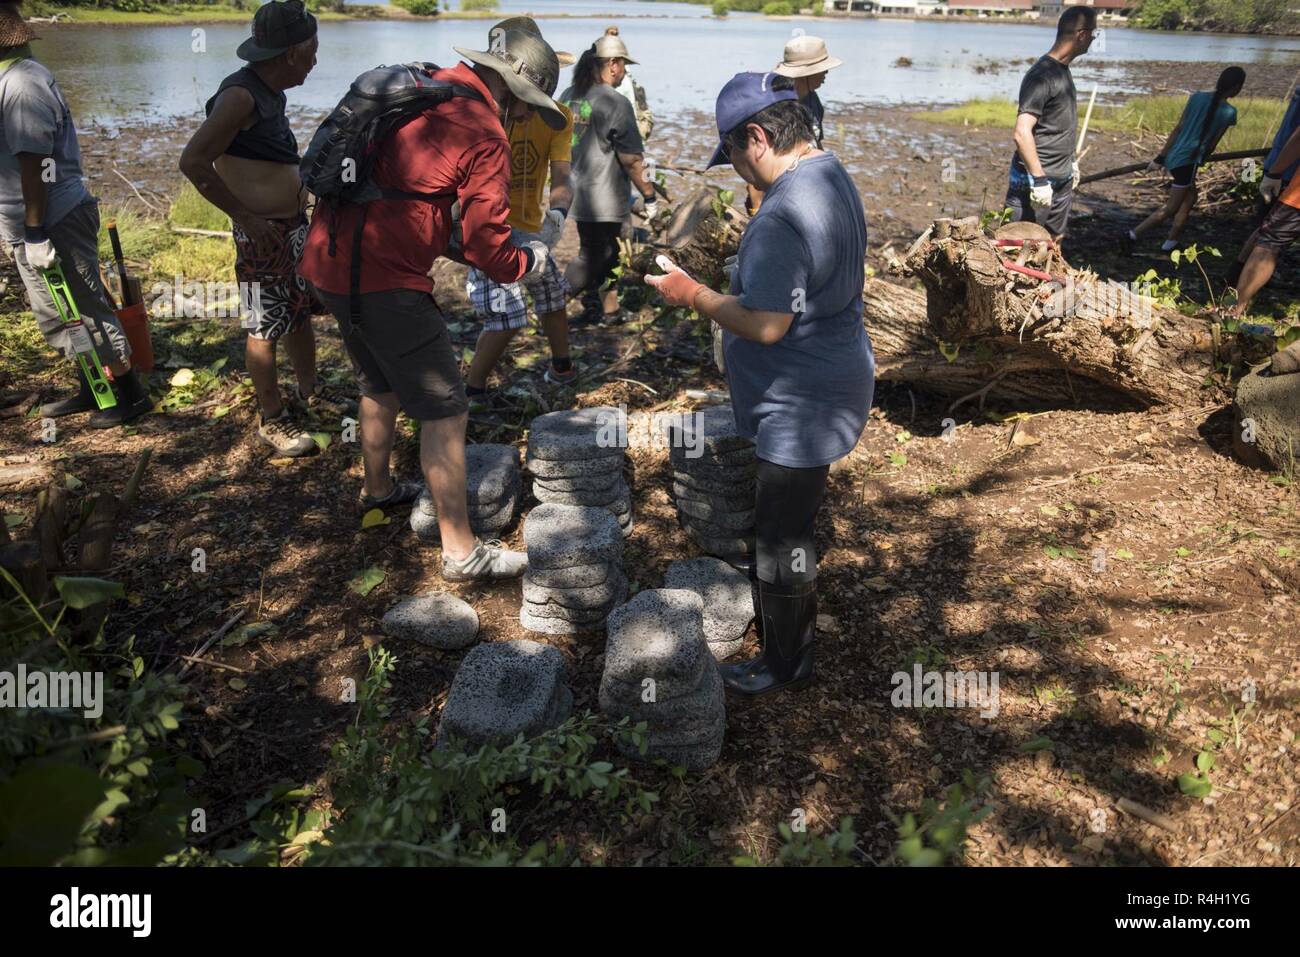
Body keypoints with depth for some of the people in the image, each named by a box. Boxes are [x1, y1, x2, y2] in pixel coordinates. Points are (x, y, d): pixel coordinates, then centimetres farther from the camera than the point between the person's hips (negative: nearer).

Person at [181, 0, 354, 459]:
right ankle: (272, 419, 14)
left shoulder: (271, 91, 8)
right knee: (266, 328, 2)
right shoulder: (240, 96, -20)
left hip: (294, 223, 9)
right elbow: (193, 162, -24)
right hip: (264, 232, -9)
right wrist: (245, 217, -22)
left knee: (302, 310, 20)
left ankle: (310, 389, 37)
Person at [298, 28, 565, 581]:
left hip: (329, 258, 9)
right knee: (444, 411, -1)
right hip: (382, 280, -9)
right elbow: (490, 253, -10)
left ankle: (378, 492, 48)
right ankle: (461, 553, 6)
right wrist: (532, 261, 11)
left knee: (382, 386, 28)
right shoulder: (485, 137, -11)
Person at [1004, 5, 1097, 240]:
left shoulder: (1062, 70, 11)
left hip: (1062, 180, 9)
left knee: (1054, 242, 13)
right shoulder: (1042, 76, -18)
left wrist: (1071, 161, 25)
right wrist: (1039, 180, -25)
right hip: (1033, 181, -9)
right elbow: (1022, 133, -25)